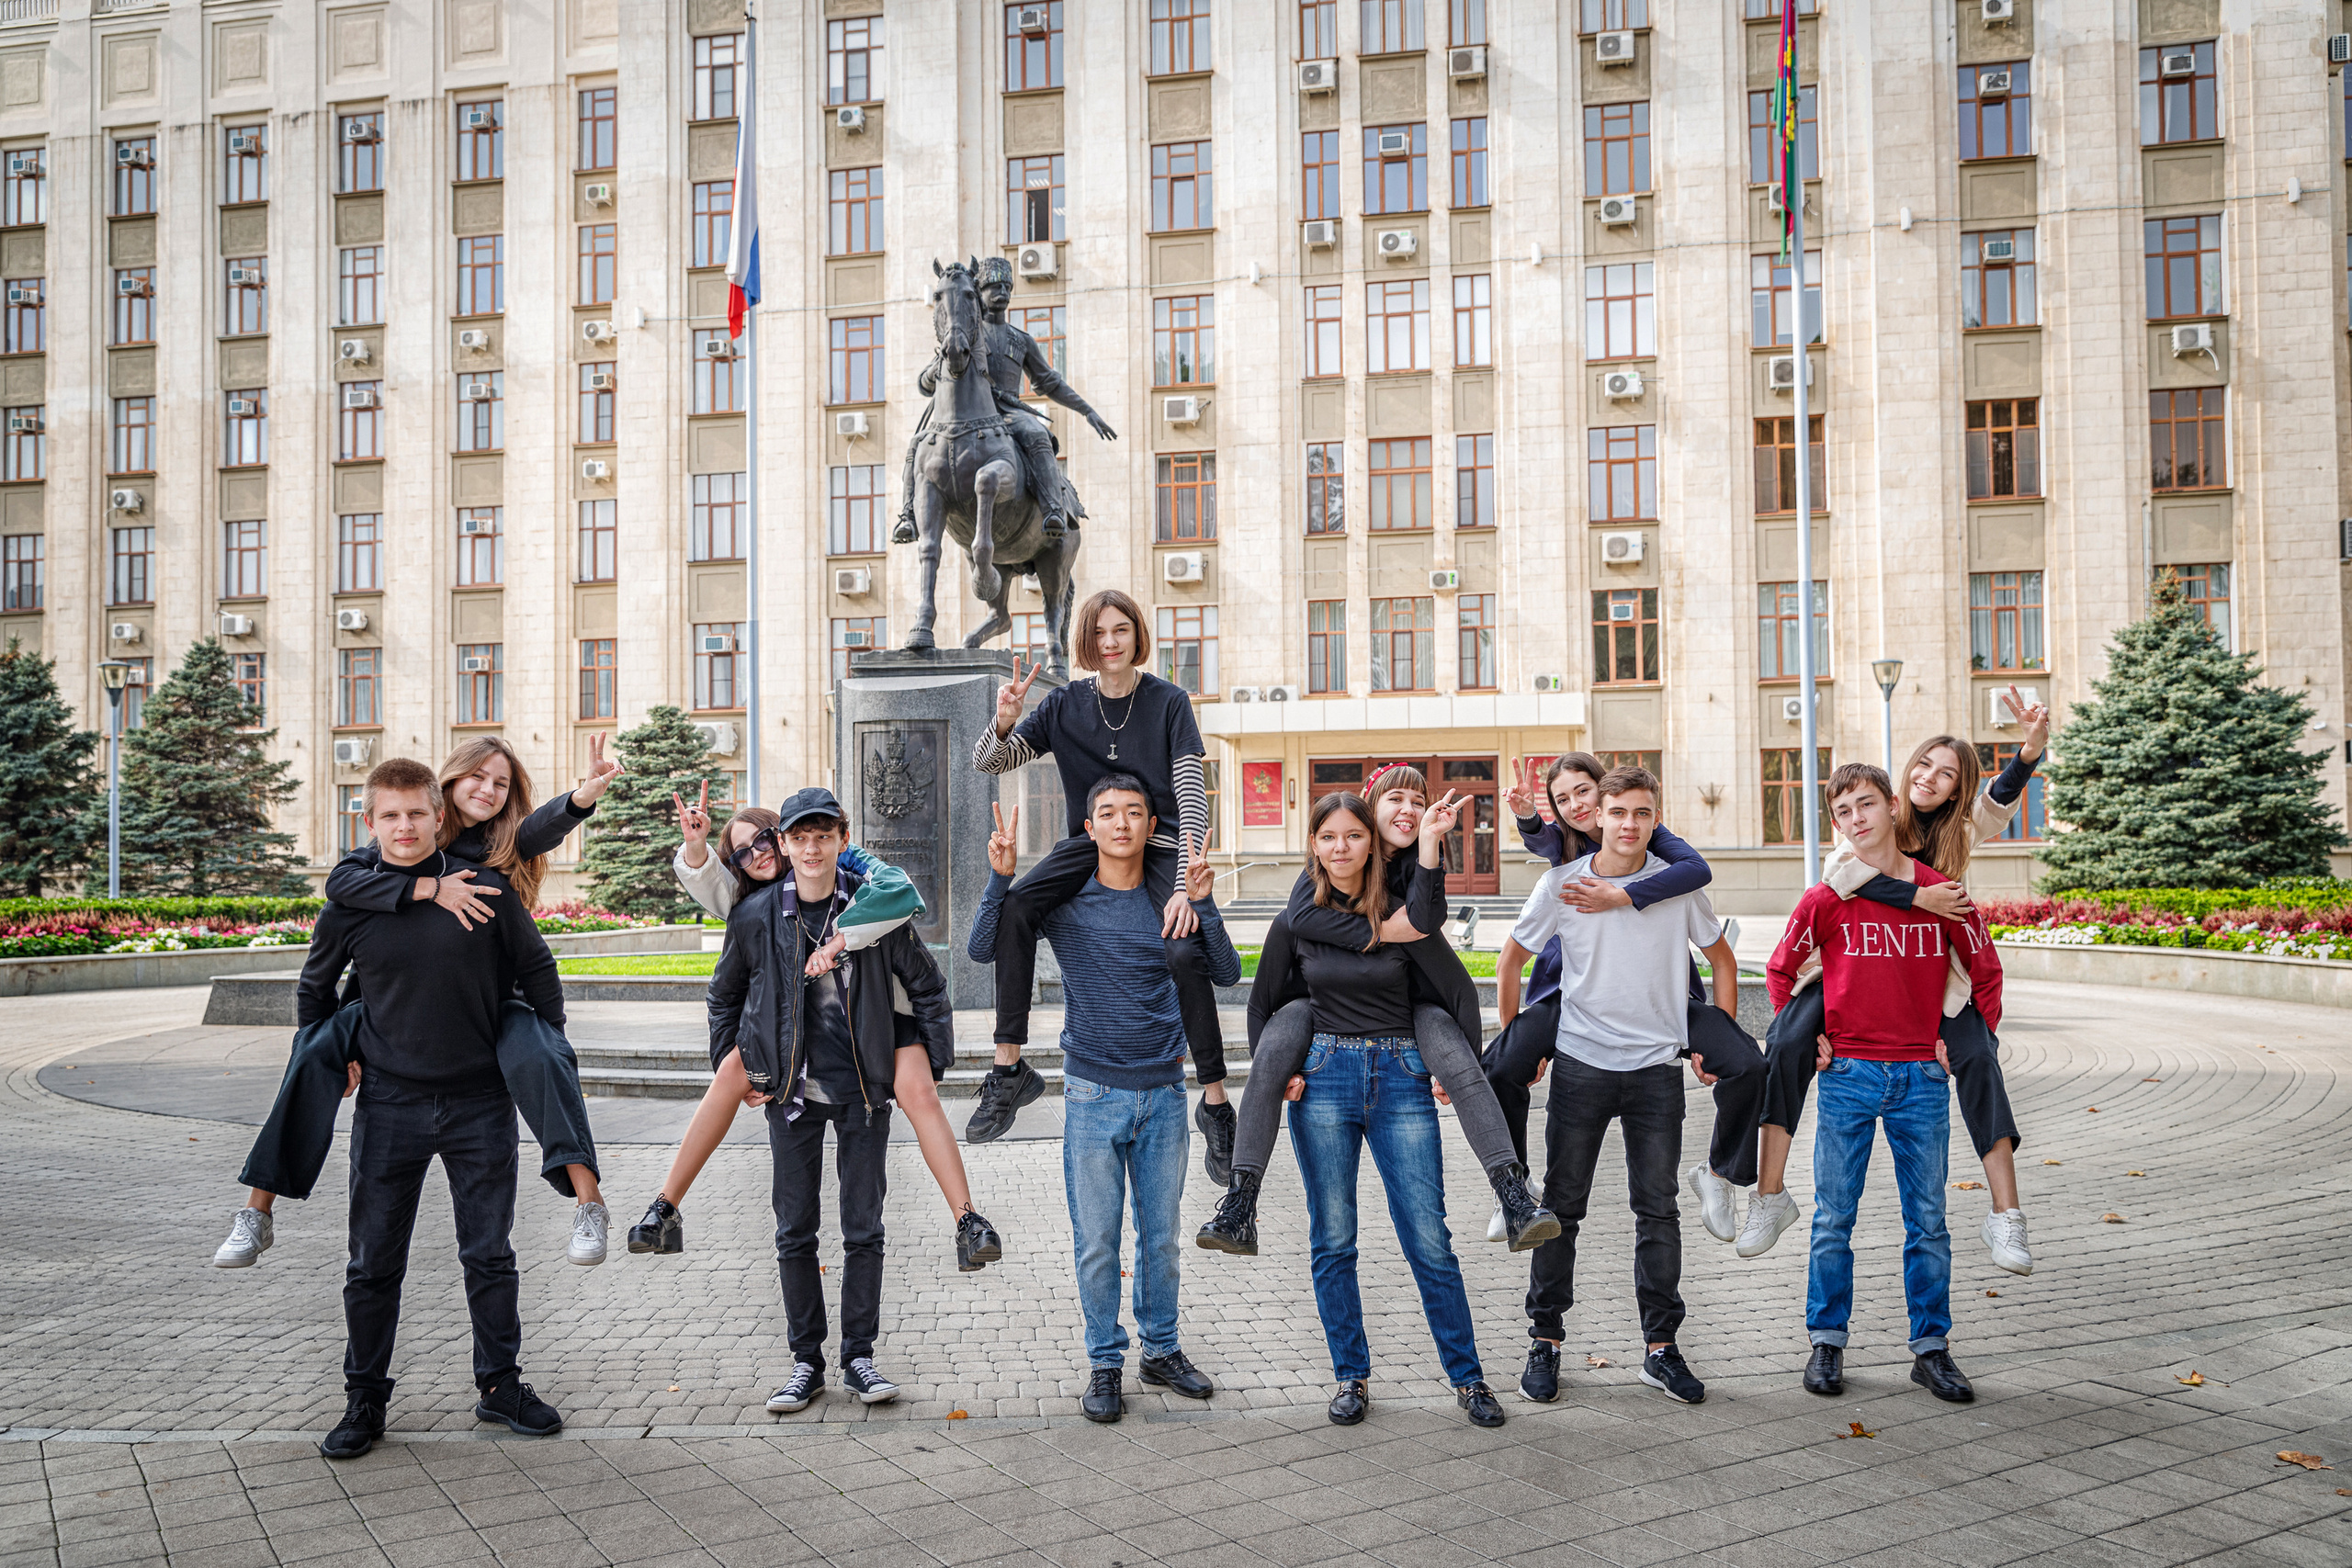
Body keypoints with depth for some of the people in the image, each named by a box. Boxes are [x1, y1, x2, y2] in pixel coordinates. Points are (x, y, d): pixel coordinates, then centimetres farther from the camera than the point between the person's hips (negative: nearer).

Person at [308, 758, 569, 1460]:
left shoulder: (484, 888, -6)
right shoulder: (350, 907, -3)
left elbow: (537, 968, 5)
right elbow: (313, 991, 15)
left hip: (480, 1102, 0)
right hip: (389, 1105, 1)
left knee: (490, 1255, 10)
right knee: (374, 1263, 8)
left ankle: (500, 1384, 24)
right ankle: (364, 1399, 22)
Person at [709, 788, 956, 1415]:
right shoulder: (756, 914, -3)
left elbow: (927, 986, 5)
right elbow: (724, 996, 14)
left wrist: (932, 1063, 1)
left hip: (863, 1089, -1)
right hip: (790, 1092, 1)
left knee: (864, 1229, 5)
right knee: (794, 1232, 7)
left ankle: (859, 1358, 17)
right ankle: (806, 1362, 18)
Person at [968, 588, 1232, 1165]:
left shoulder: (1168, 702, -5)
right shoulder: (1065, 705, 2)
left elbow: (1192, 795, -11)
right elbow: (988, 762, 2)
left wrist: (1185, 884, -22)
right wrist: (1004, 722, -22)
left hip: (1160, 843, -2)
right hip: (1090, 840, 3)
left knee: (1184, 951, -27)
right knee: (1015, 906, -25)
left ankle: (1215, 1101, -10)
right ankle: (1009, 1069, -16)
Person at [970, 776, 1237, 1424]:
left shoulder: (1171, 899, 3)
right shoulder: (1063, 901, -2)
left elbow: (1226, 974, -2)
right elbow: (982, 950, -5)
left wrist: (1203, 904, -16)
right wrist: (1001, 877, -18)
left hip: (1164, 1092, 2)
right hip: (1094, 1095, -2)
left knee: (1162, 1234, 12)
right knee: (1096, 1241, 5)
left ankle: (1161, 1349, 29)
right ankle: (1105, 1363, 20)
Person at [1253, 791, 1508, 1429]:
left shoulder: (1398, 910, 1)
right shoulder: (1296, 923, 4)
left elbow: (1429, 921, -24)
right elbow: (1262, 1006, 13)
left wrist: (1430, 845, -31)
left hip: (1401, 1078, -1)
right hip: (1323, 1081, 1)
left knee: (1429, 1239, 0)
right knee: (1333, 1239, 7)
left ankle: (1467, 1376, 15)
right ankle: (1352, 1376, 21)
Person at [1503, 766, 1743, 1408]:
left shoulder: (1677, 884, -1)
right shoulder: (1562, 883, -4)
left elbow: (1723, 959, 13)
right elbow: (1514, 954, 9)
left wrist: (1718, 1042, 7)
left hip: (1656, 1066, 1)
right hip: (1580, 1064, -1)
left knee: (1658, 1208, 6)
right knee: (1561, 1205, 5)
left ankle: (1661, 1347, 17)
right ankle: (1545, 1340, 16)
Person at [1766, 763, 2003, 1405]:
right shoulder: (1825, 900, -3)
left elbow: (1986, 974, 11)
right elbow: (1780, 970, 9)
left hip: (1922, 1079, 1)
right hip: (1847, 1075, -1)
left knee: (1928, 1222, 7)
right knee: (1833, 1219, 5)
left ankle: (1931, 1348, 19)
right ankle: (1827, 1342, 16)